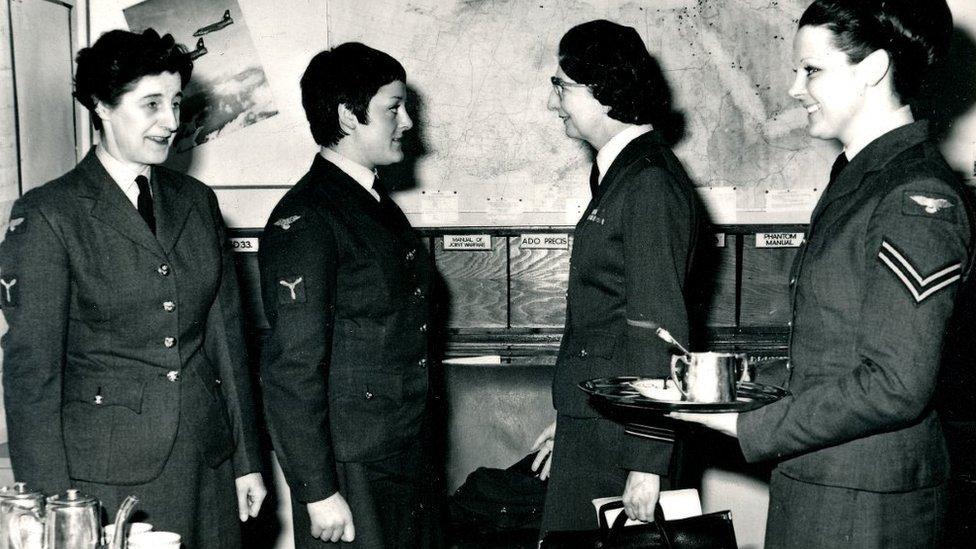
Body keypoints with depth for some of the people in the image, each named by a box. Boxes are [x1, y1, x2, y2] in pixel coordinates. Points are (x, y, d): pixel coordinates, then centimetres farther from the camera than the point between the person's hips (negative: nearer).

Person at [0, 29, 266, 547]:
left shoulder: (196, 202, 8)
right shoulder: (48, 215, -7)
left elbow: (226, 335, 11)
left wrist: (246, 458, 10)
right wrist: (52, 504, -12)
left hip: (207, 461, 5)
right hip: (107, 472, -4)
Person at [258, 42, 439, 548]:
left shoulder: (376, 204, 11)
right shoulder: (304, 221, -17)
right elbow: (292, 368, -19)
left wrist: (416, 451, 19)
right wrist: (318, 491, -19)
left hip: (404, 458, 8)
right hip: (350, 470, -8)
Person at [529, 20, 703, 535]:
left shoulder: (649, 185, -16)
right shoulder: (622, 175, 14)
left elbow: (658, 328, -20)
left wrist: (646, 462, -21)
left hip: (616, 438, -9)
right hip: (590, 424, 9)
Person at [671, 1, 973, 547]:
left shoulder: (920, 200, -17)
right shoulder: (855, 180, 11)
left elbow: (895, 386, -21)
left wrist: (750, 429, -18)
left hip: (866, 505, -8)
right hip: (812, 481, 8)